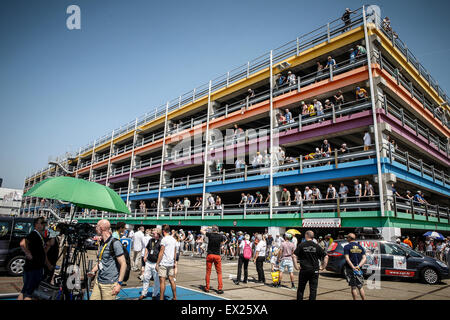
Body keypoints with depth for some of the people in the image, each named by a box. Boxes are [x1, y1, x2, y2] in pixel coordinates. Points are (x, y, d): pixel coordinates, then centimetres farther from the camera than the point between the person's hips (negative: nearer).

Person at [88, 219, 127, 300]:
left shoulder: (115, 243, -16)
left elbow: (123, 264, -17)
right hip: (98, 282, 8)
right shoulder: (101, 243, 11)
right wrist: (93, 271, 8)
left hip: (109, 284, -8)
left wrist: (119, 283, -19)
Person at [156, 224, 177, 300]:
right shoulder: (173, 239, 10)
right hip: (171, 263, 7)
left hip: (163, 263, -7)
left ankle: (161, 298, 2)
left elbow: (161, 253, -14)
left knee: (162, 281, -1)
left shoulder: (164, 239, -12)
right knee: (171, 280, 13)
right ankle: (175, 297, 18)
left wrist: (157, 263, -9)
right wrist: (174, 262, 22)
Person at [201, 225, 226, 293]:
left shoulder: (210, 234, -6)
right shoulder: (221, 236, -3)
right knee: (219, 272, 7)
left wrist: (205, 228, 23)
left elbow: (201, 230, 8)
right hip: (217, 255, 0)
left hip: (209, 255, 0)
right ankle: (220, 288, 5)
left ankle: (207, 288, 16)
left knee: (208, 272, 9)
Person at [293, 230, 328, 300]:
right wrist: (323, 267, 4)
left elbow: (294, 256, -11)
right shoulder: (317, 246, 0)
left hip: (304, 270, -1)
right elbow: (326, 256, -1)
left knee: (300, 289, 13)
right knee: (313, 289, 8)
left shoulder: (301, 245, -4)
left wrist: (296, 266, -4)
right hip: (314, 271, 1)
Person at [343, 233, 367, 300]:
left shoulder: (347, 247, -6)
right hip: (358, 269, 4)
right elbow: (364, 258, -1)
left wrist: (353, 268, -20)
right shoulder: (360, 247, 8)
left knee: (353, 287, 5)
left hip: (350, 269, -4)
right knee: (360, 287, 13)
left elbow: (347, 259, -16)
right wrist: (358, 266, -11)